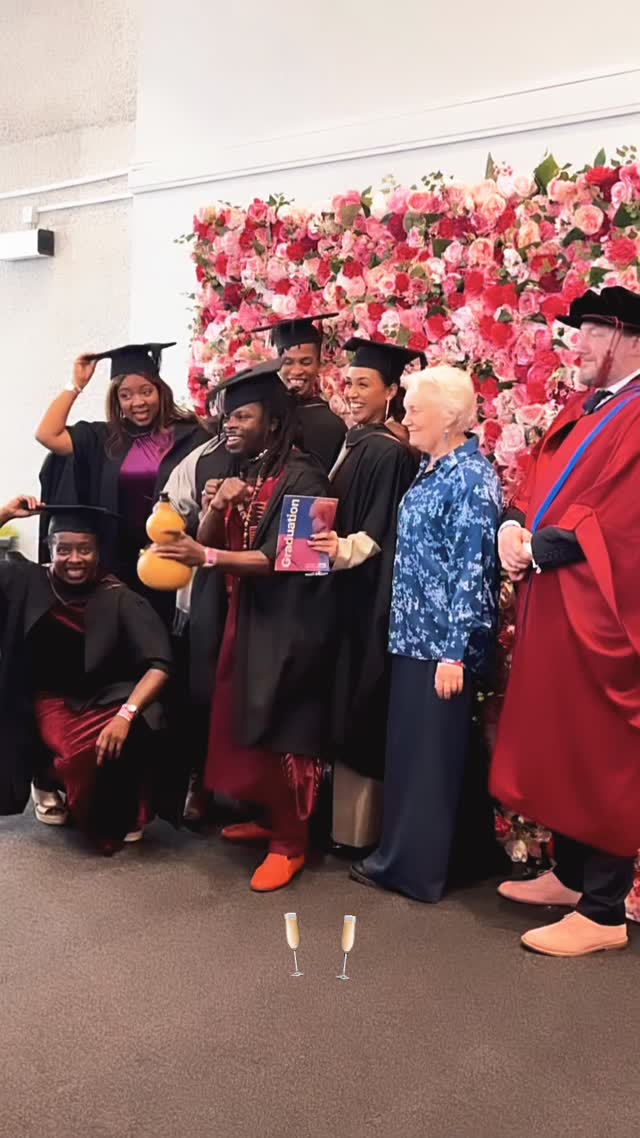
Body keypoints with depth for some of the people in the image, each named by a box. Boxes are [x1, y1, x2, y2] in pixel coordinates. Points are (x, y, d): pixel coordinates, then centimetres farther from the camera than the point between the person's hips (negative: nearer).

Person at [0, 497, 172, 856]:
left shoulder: (119, 599, -13)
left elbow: (159, 665, -20)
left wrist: (125, 714, -36)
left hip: (107, 699, 0)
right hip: (50, 699, 0)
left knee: (139, 731, -32)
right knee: (81, 751, -31)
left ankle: (120, 815, 2)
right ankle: (47, 779, 10)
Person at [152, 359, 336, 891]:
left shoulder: (302, 476, -12)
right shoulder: (235, 473, 11)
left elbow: (281, 557, -20)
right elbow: (207, 542, 6)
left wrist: (207, 556, -29)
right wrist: (217, 507, -14)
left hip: (283, 622, -7)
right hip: (237, 617, 7)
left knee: (280, 729, -3)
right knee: (242, 723, 11)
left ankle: (291, 841, 10)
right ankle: (269, 817, 28)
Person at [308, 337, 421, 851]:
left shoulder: (391, 451, -15)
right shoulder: (356, 443, 12)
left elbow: (383, 533, -20)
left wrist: (342, 549, -34)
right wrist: (325, 543, 6)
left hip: (370, 593, -9)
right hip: (345, 588, 9)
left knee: (360, 706, -2)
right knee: (343, 704, 14)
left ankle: (358, 826, 10)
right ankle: (339, 812, 26)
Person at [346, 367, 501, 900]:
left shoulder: (473, 478, -15)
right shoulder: (433, 470, 12)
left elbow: (472, 572, -19)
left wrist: (455, 653, -20)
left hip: (442, 642, -9)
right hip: (415, 634, 9)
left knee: (432, 754, 3)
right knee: (407, 750, 16)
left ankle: (419, 867, 17)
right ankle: (401, 855, 30)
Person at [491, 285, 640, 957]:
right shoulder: (581, 410, 16)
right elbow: (542, 486, 16)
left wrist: (539, 546, -16)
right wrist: (513, 525, -4)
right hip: (551, 605, 9)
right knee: (558, 747, 17)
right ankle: (570, 873, 33)